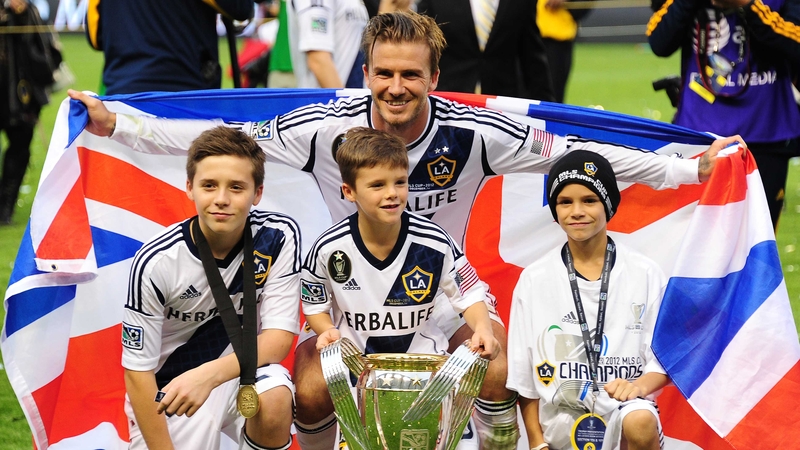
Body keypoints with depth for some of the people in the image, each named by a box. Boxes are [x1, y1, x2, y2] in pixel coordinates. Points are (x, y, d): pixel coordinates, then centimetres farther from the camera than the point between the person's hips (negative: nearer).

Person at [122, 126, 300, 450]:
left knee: (274, 399, -31)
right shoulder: (155, 263, -21)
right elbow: (138, 371, -15)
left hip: (242, 372, 0)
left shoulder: (279, 237, -14)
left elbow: (279, 336, -14)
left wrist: (209, 374, -31)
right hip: (164, 391, 0)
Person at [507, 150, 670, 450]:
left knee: (640, 423, -35)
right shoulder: (534, 280, 5)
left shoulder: (645, 275, 3)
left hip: (623, 403, -1)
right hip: (558, 415, 1)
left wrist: (640, 384, -17)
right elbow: (523, 375, 9)